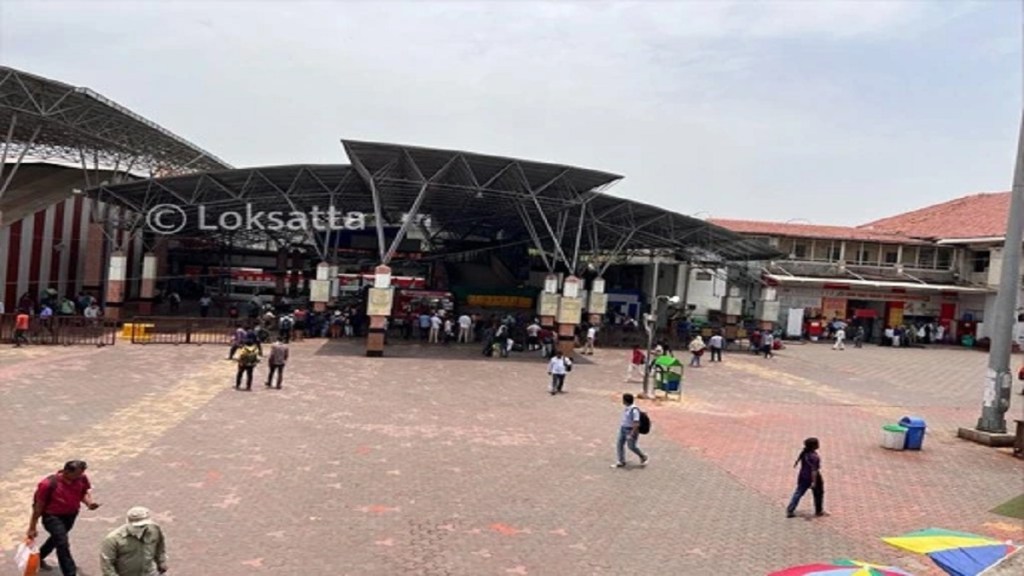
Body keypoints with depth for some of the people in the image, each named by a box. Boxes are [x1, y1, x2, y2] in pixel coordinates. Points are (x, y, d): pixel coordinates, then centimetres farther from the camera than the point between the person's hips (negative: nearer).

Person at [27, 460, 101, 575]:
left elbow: (84, 492, 4)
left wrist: (89, 502, -19)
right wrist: (32, 528, -9)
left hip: (71, 515, 6)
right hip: (53, 516, -6)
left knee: (57, 538, 27)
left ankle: (38, 558, 56)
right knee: (63, 543, -18)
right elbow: (38, 506, -16)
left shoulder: (81, 478, -15)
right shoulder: (48, 484, -27)